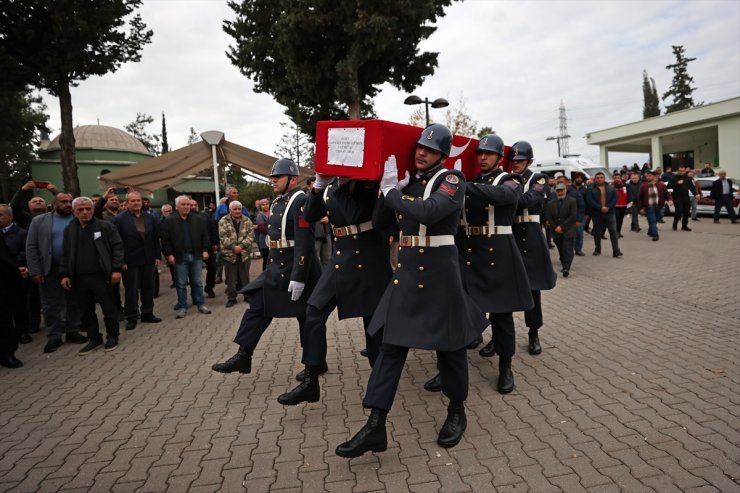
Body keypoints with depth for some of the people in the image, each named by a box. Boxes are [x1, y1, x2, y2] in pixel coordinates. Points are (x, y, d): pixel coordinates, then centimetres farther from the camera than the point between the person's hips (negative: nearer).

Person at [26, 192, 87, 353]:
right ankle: (54, 336, 15)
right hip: (49, 270, 0)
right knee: (50, 304, 6)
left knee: (74, 302, 9)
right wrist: (35, 271, -9)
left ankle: (72, 332, 21)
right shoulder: (39, 221, 1)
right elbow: (31, 247, -2)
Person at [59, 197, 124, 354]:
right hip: (78, 278, 4)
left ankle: (112, 337, 20)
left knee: (109, 309, 4)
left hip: (100, 276, -4)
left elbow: (117, 247, -6)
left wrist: (117, 269, -14)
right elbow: (65, 254, 13)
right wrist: (64, 274, 4)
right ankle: (94, 338, 25)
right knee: (86, 312, 11)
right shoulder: (69, 230, 9)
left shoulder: (106, 226, -3)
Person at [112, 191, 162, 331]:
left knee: (148, 288, 11)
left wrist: (157, 256, 5)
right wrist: (121, 261, -13)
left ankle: (147, 314, 23)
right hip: (130, 261, -4)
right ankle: (131, 318, 14)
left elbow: (156, 239, 10)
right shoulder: (119, 219, -6)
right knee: (131, 291, 4)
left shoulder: (150, 218, 7)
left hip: (148, 260, 4)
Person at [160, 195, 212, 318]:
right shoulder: (169, 221, -2)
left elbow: (205, 236, 8)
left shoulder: (198, 220, 6)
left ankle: (200, 304, 18)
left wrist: (205, 250, -1)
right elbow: (165, 239, -4)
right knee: (181, 284, 5)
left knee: (197, 282, 9)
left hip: (196, 255, 2)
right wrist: (169, 254, -11)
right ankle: (182, 307, 13)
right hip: (179, 257, -2)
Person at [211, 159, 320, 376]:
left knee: (307, 317, 5)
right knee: (257, 307, 8)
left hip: (296, 270, -9)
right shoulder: (278, 202, 12)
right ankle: (243, 356, 17)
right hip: (277, 269, 9)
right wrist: (271, 268, 22)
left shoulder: (300, 202, -17)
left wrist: (298, 277, -26)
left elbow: (304, 243, -23)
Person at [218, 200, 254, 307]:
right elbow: (223, 237, -8)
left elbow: (251, 235, -3)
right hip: (229, 254, -1)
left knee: (245, 276, 10)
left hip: (244, 253, 1)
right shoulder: (223, 221, 0)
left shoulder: (247, 220, 5)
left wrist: (241, 245, -16)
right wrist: (233, 247, -17)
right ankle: (231, 298, 14)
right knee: (231, 278, 5)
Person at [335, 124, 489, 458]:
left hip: (439, 272, -5)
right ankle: (375, 426, 7)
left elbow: (429, 212, -28)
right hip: (406, 271, 6)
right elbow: (377, 223, 11)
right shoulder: (406, 181, 11)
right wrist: (388, 190, -3)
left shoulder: (451, 180, -7)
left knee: (449, 344, 9)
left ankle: (457, 412, 32)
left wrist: (391, 191, -16)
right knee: (391, 345, 3)